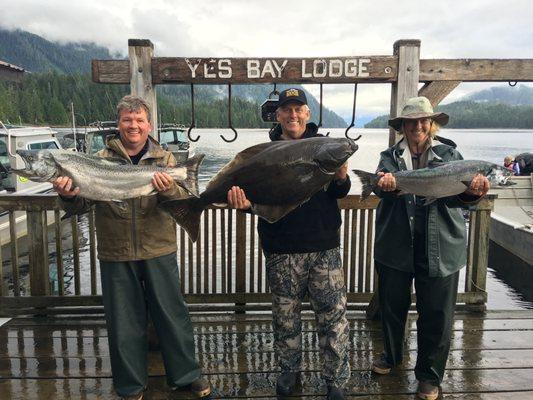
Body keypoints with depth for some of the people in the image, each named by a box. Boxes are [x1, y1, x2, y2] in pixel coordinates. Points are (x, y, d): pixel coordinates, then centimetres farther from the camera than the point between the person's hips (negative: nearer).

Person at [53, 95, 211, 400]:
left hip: (159, 252, 0)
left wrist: (169, 190, -30)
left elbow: (184, 202, -8)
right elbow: (80, 206, 0)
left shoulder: (165, 159, 2)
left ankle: (187, 374, 31)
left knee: (173, 314, 10)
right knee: (124, 321, 12)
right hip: (116, 256, 1)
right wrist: (68, 194, -22)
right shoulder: (102, 159, 3)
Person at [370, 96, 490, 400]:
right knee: (392, 306, 16)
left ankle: (430, 376, 29)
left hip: (440, 247, -1)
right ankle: (392, 355, 43)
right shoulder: (391, 156, 4)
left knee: (437, 315, 7)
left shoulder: (449, 154, 2)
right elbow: (382, 185, -14)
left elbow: (458, 193, -11)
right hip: (396, 246, 1)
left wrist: (472, 192, -34)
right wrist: (386, 185, -38)